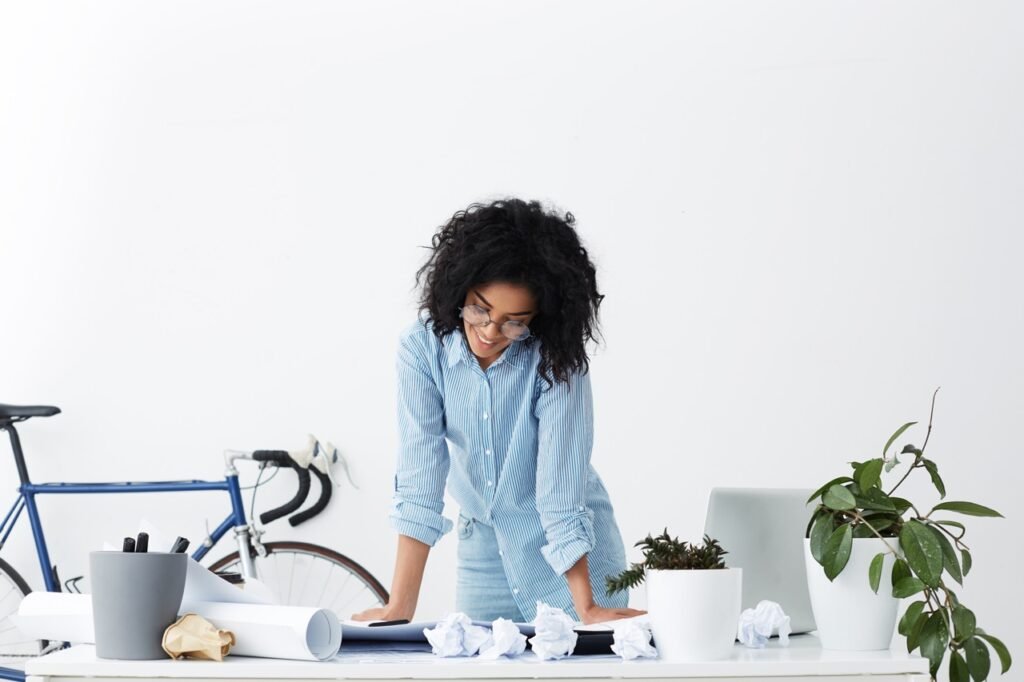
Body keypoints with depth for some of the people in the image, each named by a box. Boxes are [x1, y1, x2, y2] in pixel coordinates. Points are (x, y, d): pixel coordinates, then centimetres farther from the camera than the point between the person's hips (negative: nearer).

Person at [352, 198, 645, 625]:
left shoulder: (556, 357, -20)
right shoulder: (423, 348, -14)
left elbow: (561, 485, -25)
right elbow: (420, 477, -19)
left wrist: (585, 610, -30)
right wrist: (400, 607, -25)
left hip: (572, 553, -2)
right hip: (483, 548, 2)